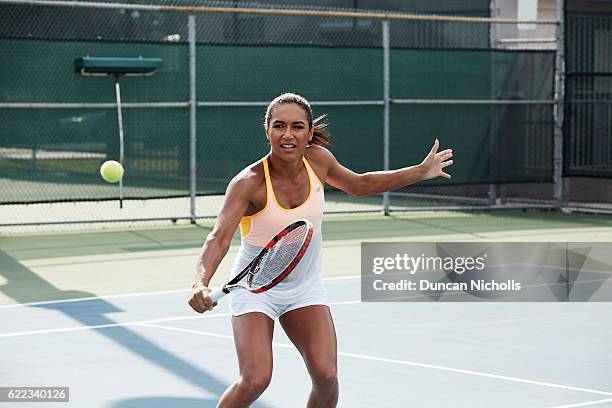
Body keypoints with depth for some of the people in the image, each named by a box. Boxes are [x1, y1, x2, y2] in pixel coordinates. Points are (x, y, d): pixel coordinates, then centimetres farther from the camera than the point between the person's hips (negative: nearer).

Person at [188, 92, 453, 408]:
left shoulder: (318, 159, -10)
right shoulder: (248, 183, -26)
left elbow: (359, 184, 10)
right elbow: (219, 239, -37)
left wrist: (421, 172, 10)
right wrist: (201, 283, -56)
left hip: (306, 286, 4)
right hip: (255, 289, -4)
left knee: (326, 376, -12)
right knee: (255, 380, -20)